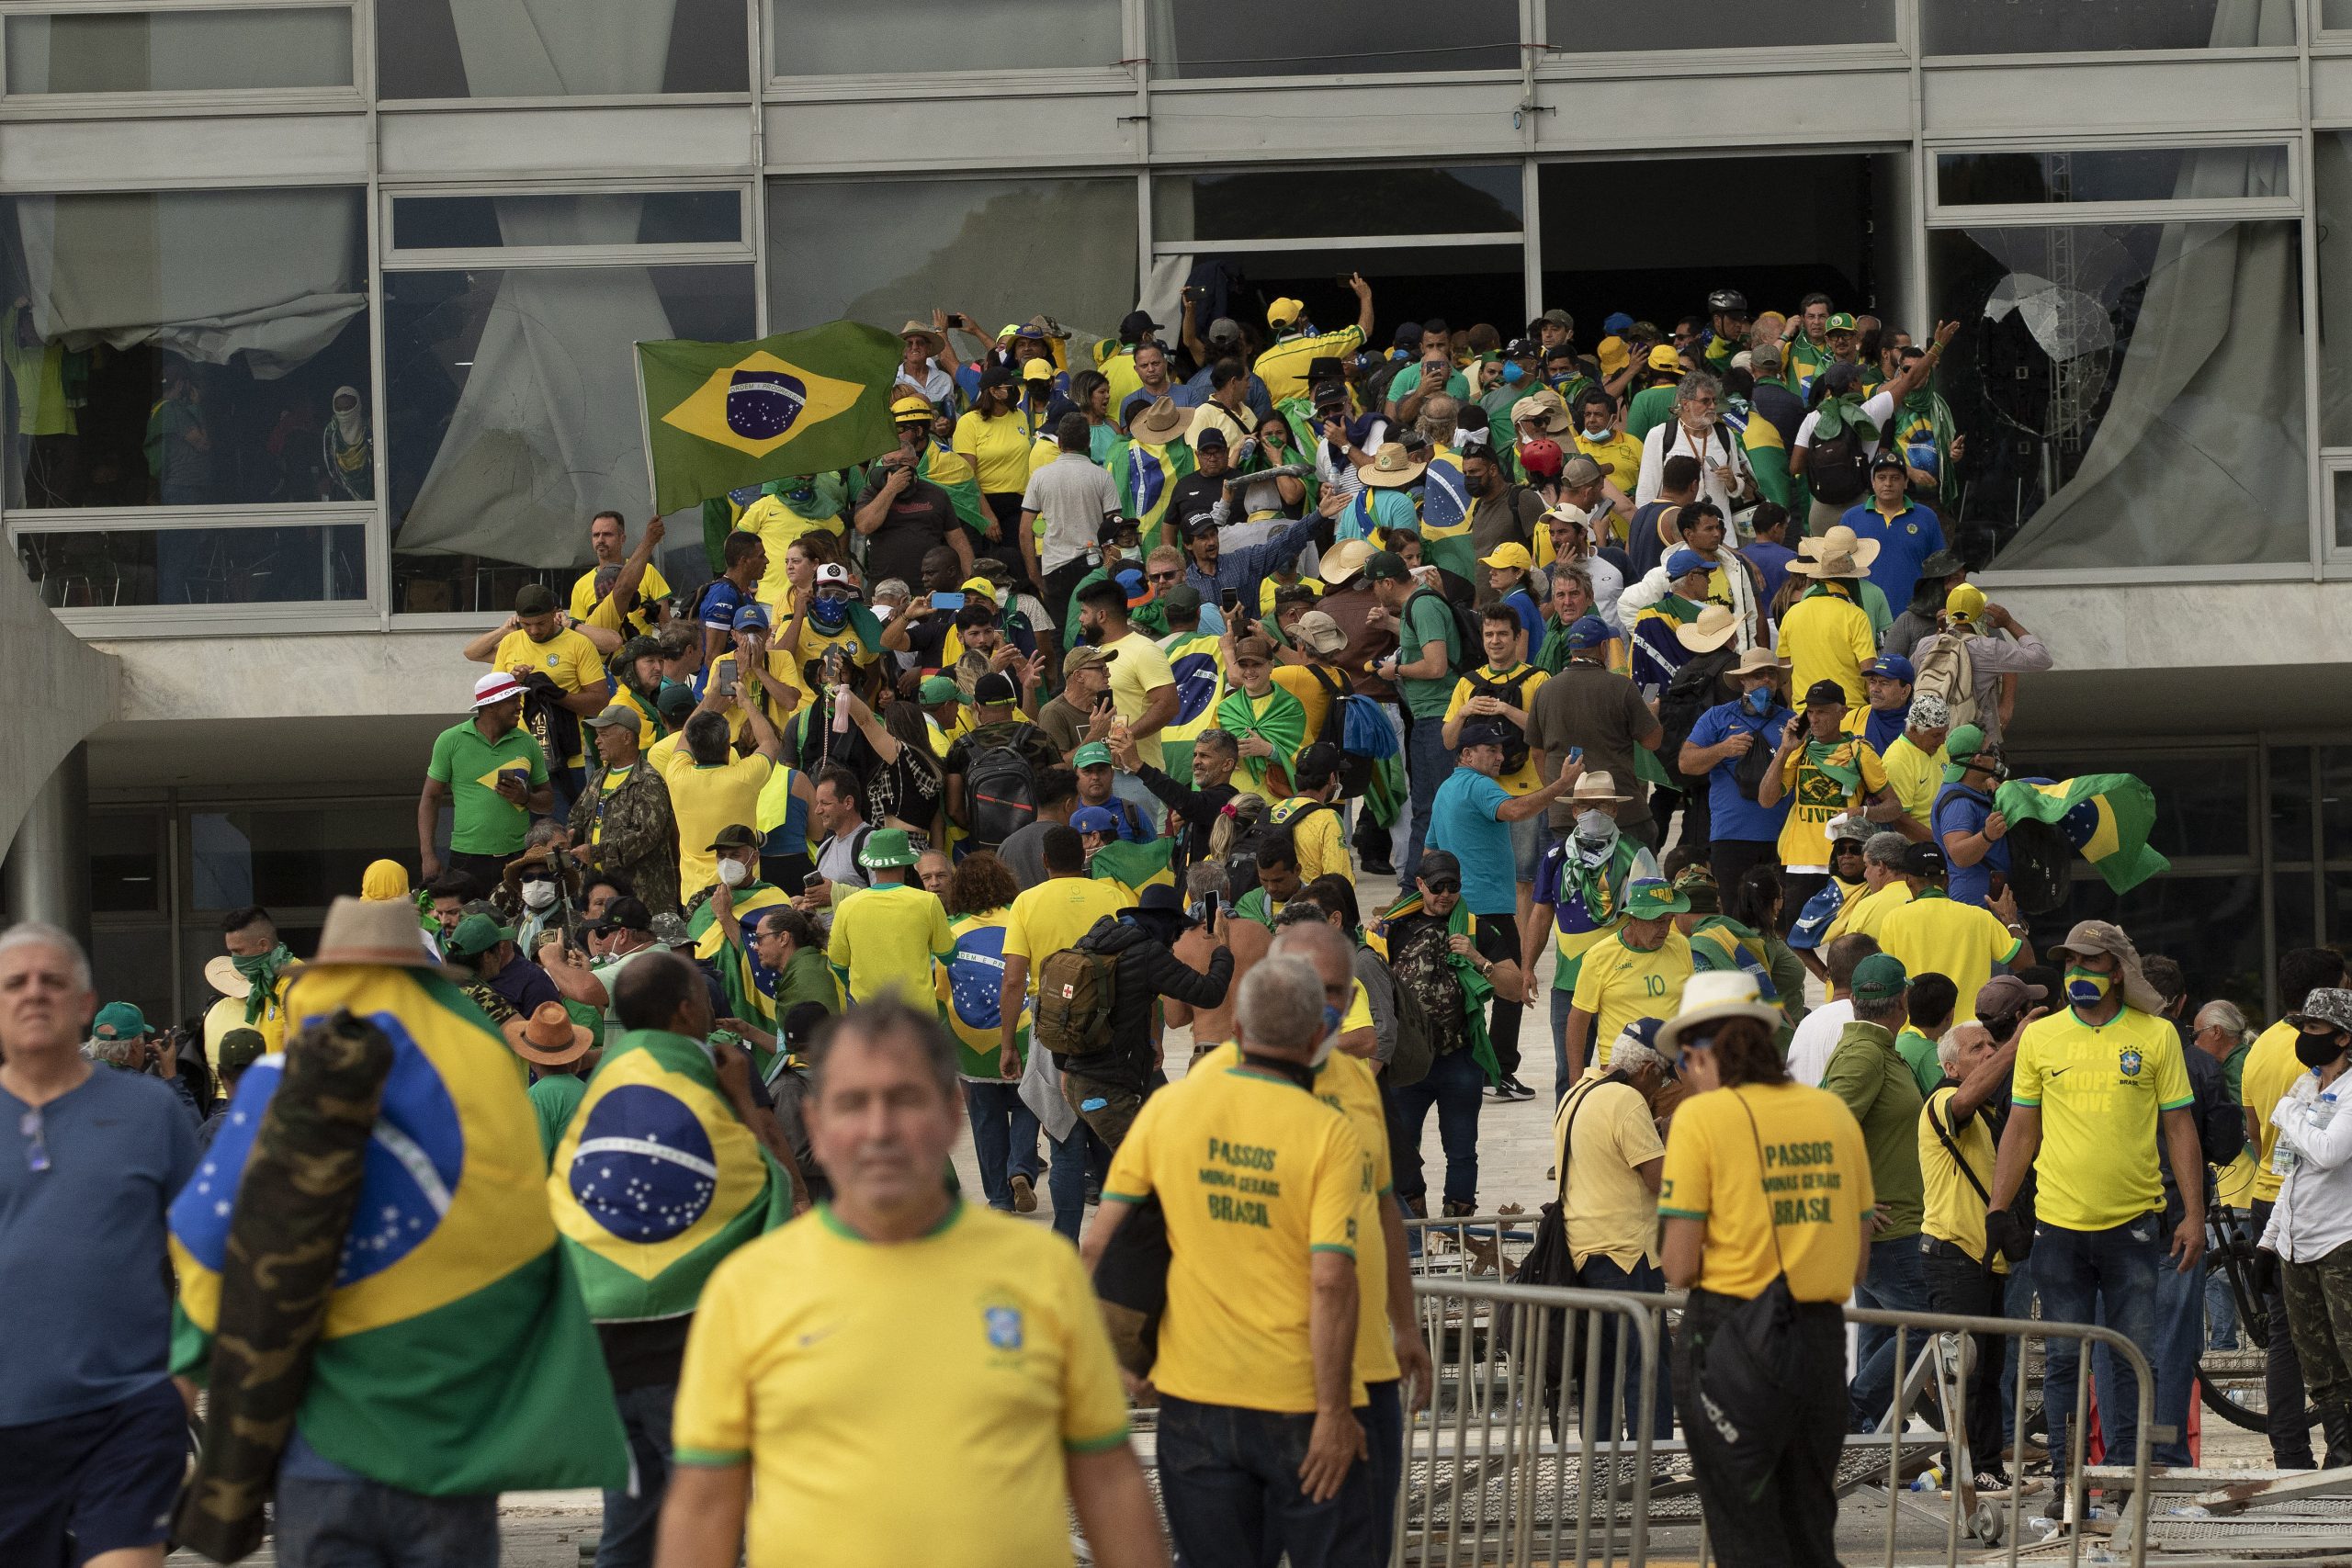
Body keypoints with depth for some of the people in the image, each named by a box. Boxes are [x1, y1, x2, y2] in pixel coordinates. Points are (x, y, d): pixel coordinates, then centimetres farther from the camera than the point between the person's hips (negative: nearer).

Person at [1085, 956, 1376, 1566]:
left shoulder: (1169, 1107, -1)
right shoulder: (1329, 1134, -11)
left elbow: (1101, 1243, 1)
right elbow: (1331, 1281, -17)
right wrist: (1334, 1413, -13)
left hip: (1194, 1396, 3)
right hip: (1299, 1401, -3)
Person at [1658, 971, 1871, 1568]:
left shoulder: (1702, 1117, -8)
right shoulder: (1834, 1113, 8)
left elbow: (1680, 1269, -10)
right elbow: (1860, 1264, 11)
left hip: (1730, 1339, -5)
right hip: (1823, 1338, 5)